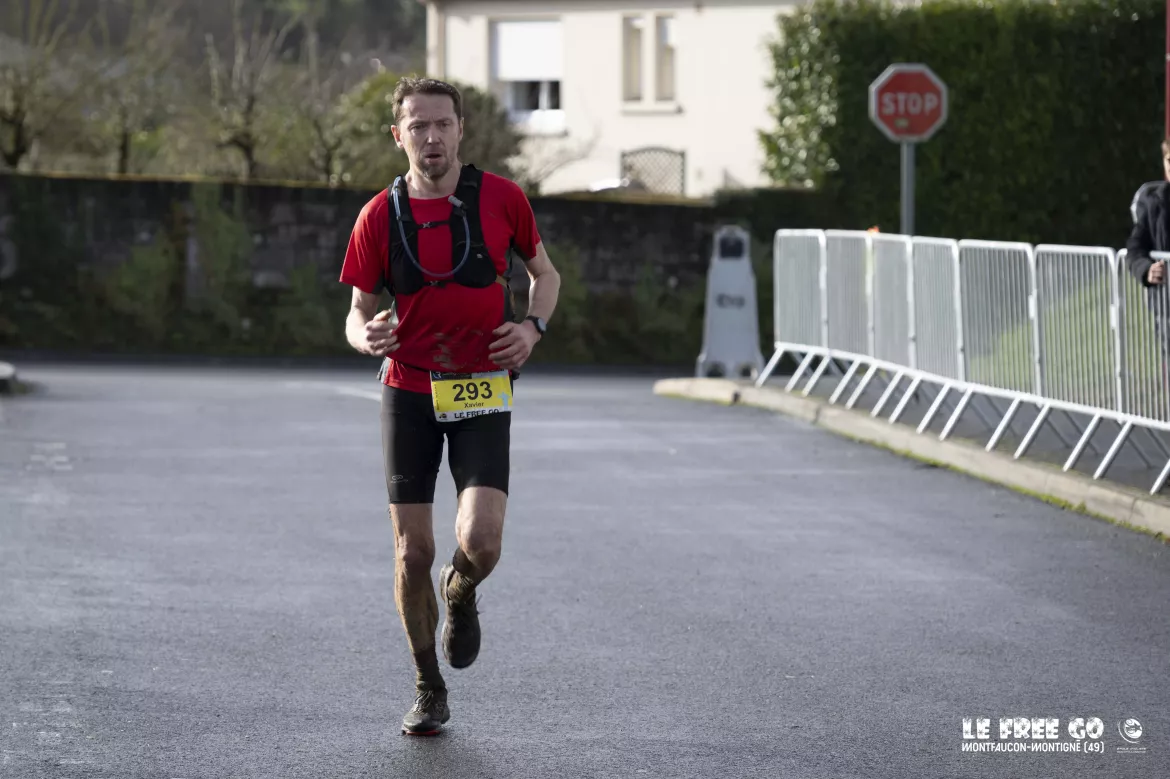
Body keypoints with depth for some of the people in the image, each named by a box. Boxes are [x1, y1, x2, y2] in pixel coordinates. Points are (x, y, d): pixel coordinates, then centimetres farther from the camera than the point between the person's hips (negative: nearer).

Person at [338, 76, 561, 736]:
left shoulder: (502, 199, -3)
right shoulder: (379, 217, -2)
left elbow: (545, 272, 13)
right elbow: (359, 311, 5)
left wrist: (534, 327, -6)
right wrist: (367, 335, -19)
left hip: (483, 391, -1)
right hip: (409, 391, 1)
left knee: (480, 541, -18)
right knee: (413, 551, 0)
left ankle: (461, 595, 21)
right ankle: (429, 690, 19)